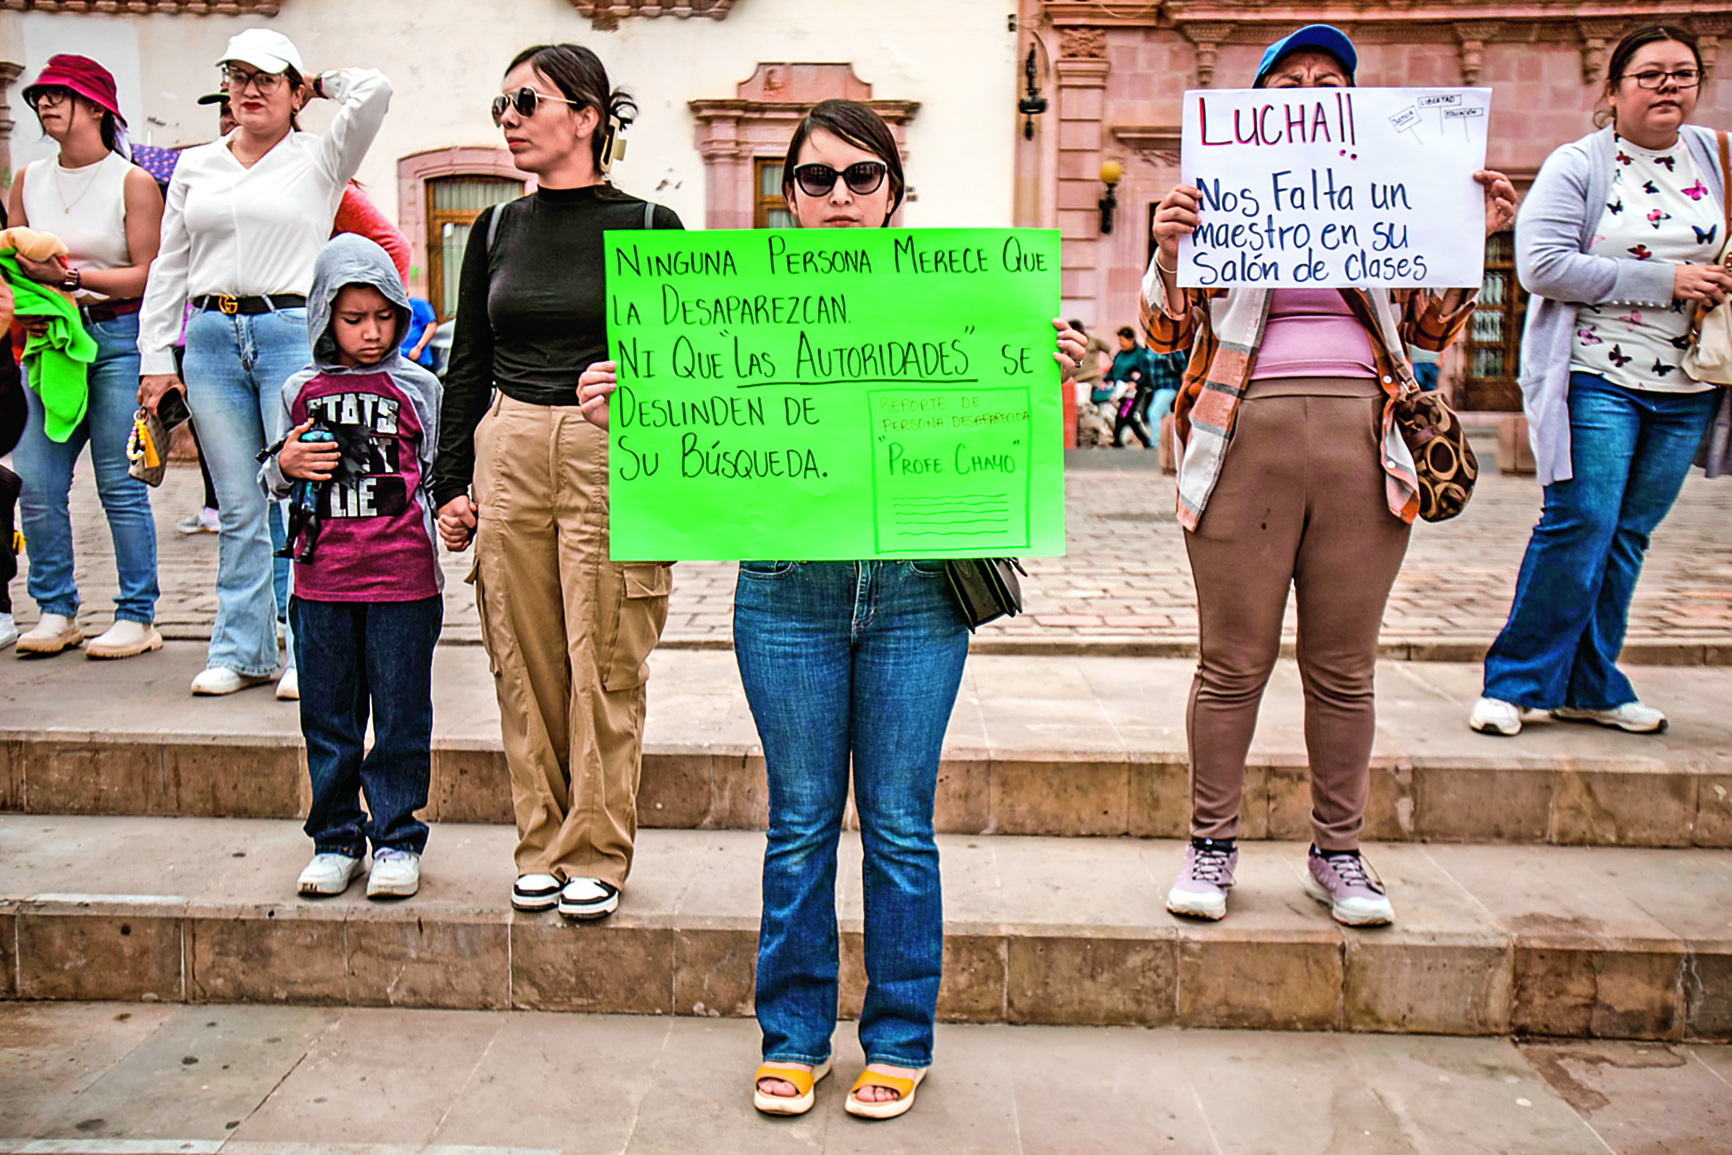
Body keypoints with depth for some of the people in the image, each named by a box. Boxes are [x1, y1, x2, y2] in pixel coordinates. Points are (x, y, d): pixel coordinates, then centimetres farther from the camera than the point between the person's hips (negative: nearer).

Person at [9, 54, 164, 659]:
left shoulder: (134, 183, -1)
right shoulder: (29, 180, 14)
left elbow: (147, 275, -6)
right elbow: (10, 258, 19)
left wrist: (69, 277, -17)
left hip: (116, 339, -5)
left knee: (120, 485, -4)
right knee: (34, 483, 0)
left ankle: (137, 617, 6)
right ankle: (56, 613, 13)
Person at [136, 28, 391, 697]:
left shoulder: (319, 160, 5)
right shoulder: (195, 167, 17)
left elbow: (373, 90, -11)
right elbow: (169, 266, 17)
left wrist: (317, 84, 9)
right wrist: (156, 358, 11)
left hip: (293, 334, -4)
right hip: (212, 337, 4)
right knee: (237, 509, 6)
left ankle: (307, 652, 2)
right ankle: (241, 651, 14)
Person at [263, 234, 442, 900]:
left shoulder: (418, 389, 2)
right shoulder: (301, 392, 8)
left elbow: (438, 475, 7)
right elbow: (275, 482, 17)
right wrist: (286, 466, -5)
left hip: (402, 580, -2)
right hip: (321, 580, 3)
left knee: (400, 717, 4)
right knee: (327, 718, 10)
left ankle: (397, 840, 16)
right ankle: (335, 839, 24)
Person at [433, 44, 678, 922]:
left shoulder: (647, 226, 0)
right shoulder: (497, 231, 12)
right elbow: (467, 366, 15)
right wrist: (452, 484, 10)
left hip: (610, 457, -4)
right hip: (508, 452, 4)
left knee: (604, 666, 0)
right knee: (525, 664, 6)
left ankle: (596, 856, 14)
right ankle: (542, 846, 21)